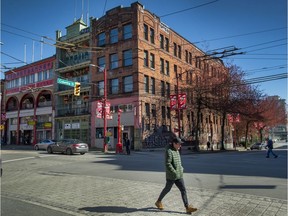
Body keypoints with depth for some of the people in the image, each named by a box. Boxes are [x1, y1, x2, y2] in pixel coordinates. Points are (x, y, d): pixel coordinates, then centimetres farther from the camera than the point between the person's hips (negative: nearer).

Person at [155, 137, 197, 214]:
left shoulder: (176, 150, 10)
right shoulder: (169, 151, -19)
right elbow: (167, 164, -25)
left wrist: (181, 168, 14)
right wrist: (174, 173, -24)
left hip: (179, 176, 8)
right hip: (171, 176, -8)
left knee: (183, 190, 2)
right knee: (167, 189, 9)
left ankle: (187, 207, 4)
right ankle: (158, 202, 31)